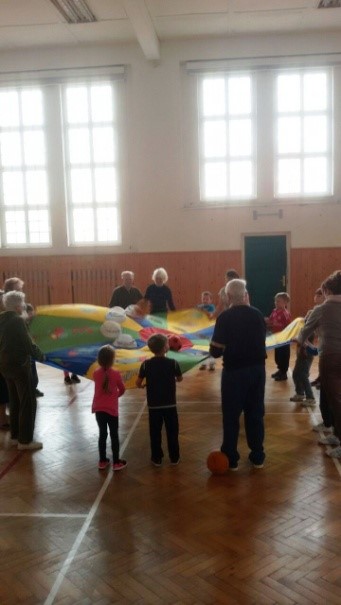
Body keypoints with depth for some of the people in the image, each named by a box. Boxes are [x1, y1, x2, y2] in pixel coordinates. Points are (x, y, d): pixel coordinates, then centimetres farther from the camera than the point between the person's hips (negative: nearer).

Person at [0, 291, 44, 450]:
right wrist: (41, 356, -3)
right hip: (19, 365, -9)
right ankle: (25, 440, 2)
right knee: (28, 403, -1)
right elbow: (28, 344, -19)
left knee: (15, 401, 18)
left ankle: (15, 436, 25)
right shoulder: (17, 320, -17)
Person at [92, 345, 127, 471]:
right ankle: (116, 462, 14)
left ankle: (102, 461, 22)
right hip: (111, 409, -4)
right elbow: (122, 389, 1)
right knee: (114, 435, 7)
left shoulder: (96, 373, -4)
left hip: (99, 409, 4)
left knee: (102, 434, 14)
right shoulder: (116, 374, -13)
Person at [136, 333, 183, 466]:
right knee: (172, 432, 12)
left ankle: (157, 458, 18)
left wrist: (142, 385, 20)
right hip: (170, 404, -1)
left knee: (155, 432, 11)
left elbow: (138, 383, -3)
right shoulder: (173, 363, -11)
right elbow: (179, 379, 5)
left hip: (153, 405, 1)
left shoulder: (146, 364, -9)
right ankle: (174, 457, 20)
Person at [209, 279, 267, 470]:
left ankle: (231, 459, 15)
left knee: (231, 415, 8)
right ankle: (258, 456, 23)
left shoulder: (225, 317, -14)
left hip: (235, 371, -4)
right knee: (256, 413, 15)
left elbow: (216, 351, -13)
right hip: (257, 368, 4)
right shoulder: (257, 314, 1)